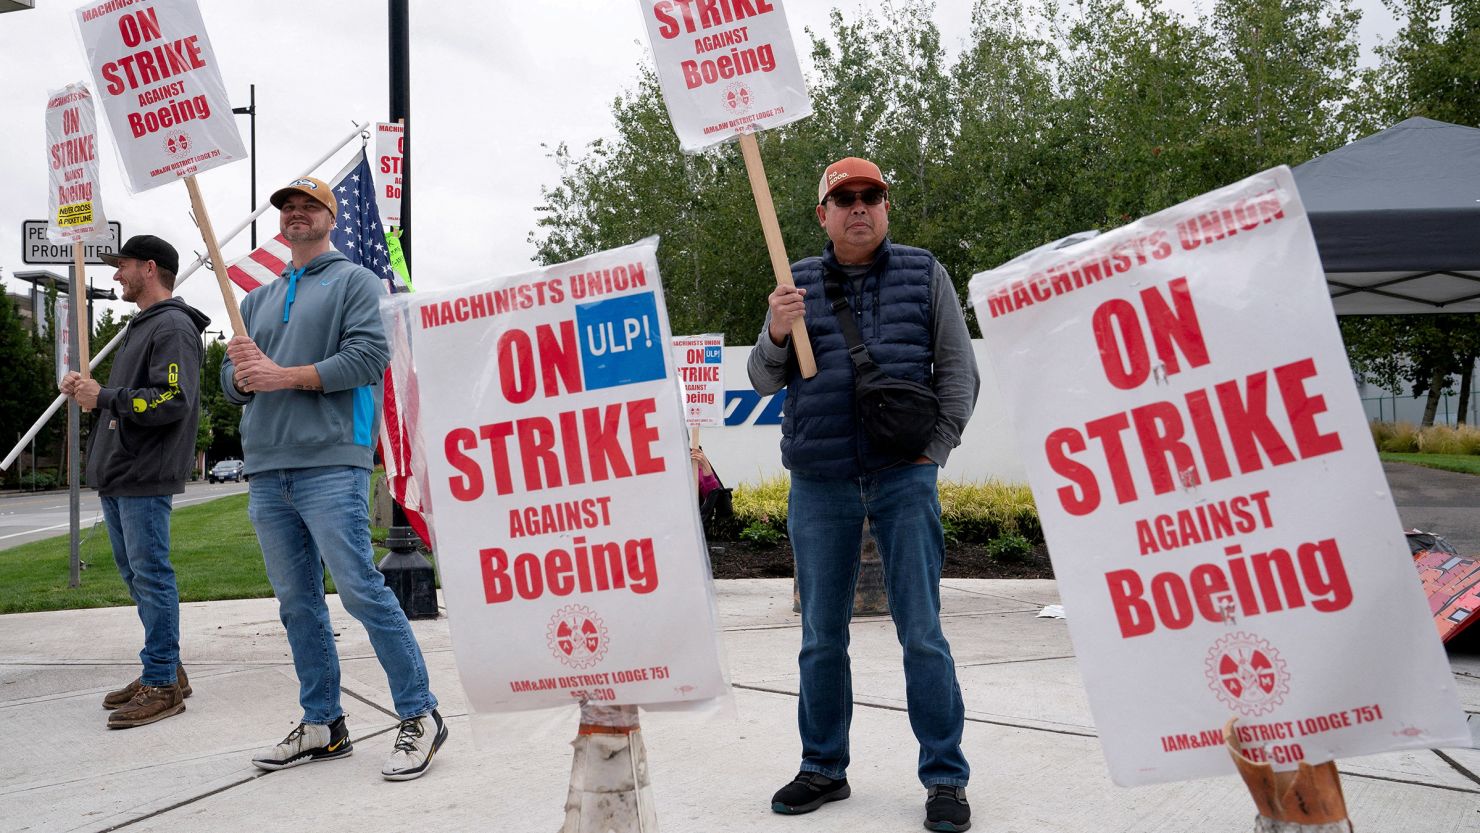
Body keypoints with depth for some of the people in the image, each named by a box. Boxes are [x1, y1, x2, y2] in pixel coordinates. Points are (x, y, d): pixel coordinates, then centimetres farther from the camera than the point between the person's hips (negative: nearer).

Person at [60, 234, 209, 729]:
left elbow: (172, 401, -22)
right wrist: (89, 391, 9)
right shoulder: (141, 327, 22)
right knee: (137, 576, 14)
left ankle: (162, 684, 0)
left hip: (145, 478, -10)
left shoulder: (173, 327, -11)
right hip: (117, 476, 10)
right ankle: (165, 672, 22)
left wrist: (104, 398, -17)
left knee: (151, 576, -7)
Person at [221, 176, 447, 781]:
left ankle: (420, 716, -4)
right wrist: (244, 373, -4)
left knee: (360, 589, -12)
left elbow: (369, 357, -10)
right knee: (296, 603, 9)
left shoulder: (354, 281, 5)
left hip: (329, 464, -7)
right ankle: (321, 726, 19)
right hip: (266, 471, 7)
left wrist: (286, 376, -12)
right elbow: (231, 382, 20)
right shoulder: (258, 299, 24)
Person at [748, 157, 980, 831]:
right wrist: (776, 335, -14)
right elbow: (765, 381, 7)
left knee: (922, 631, -1)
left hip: (903, 477, -2)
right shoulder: (798, 284, 10)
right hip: (819, 482, 2)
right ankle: (823, 769, 23)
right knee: (821, 635, 9)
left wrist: (936, 448, -5)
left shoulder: (924, 274, 7)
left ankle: (945, 778, 11)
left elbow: (957, 371, 6)